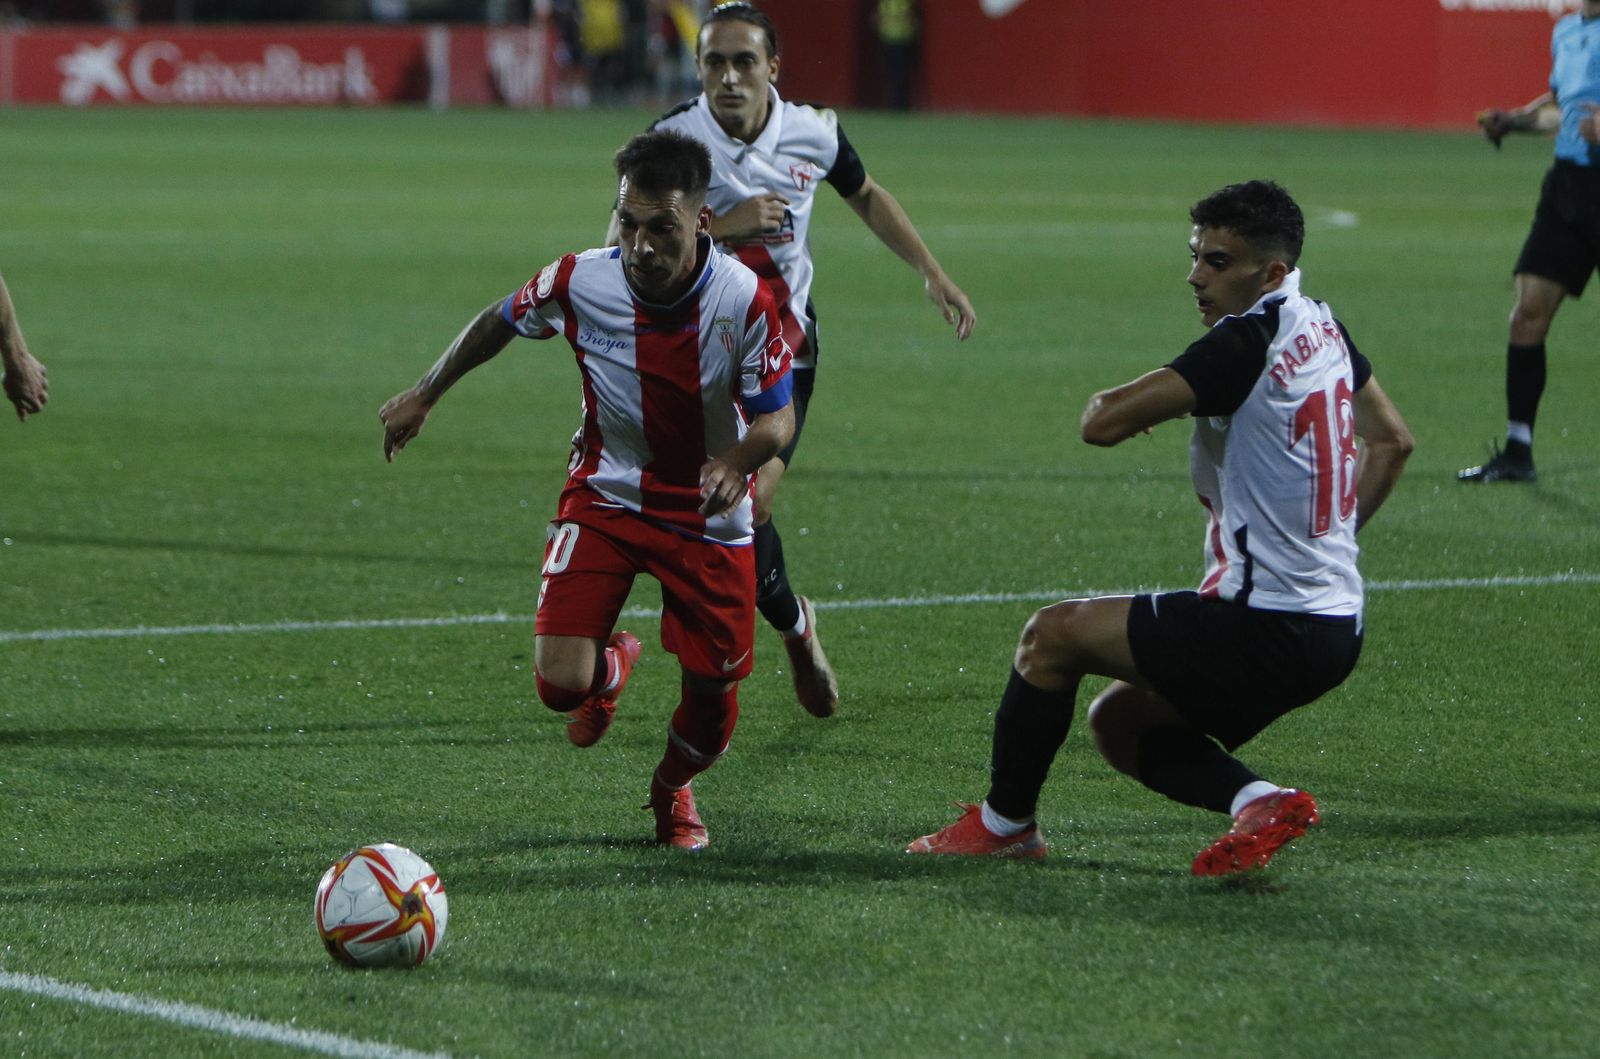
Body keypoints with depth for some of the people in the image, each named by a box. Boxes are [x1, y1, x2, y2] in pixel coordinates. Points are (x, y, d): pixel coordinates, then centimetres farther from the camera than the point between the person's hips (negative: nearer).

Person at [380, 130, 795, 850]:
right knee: (561, 681, -16)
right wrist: (424, 395, 12)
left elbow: (778, 417, -14)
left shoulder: (745, 301, -24)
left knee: (714, 690, 4)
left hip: (708, 514, 0)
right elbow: (501, 320, 2)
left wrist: (739, 460, -36)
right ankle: (612, 668, 26)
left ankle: (673, 790, 41)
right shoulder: (582, 282, -20)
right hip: (606, 494, 0)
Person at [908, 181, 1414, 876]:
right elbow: (1392, 441, 24)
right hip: (1333, 626, 10)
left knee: (1053, 633, 3)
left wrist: (1105, 402, 1)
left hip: (1266, 629, -10)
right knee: (1120, 723, 20)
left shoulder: (1248, 342, -19)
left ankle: (1003, 823, 17)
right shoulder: (1321, 326, 10)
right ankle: (1259, 802, 1)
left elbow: (1103, 423, -23)